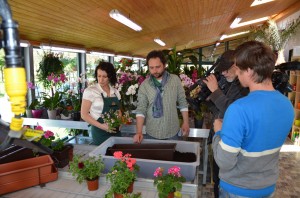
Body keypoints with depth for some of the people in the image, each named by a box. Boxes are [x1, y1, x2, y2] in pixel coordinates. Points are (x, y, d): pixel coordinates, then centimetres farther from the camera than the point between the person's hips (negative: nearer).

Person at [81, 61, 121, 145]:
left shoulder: (115, 92, 5)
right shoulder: (90, 91, -9)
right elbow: (84, 114, -9)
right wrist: (101, 126, -18)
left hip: (115, 131, 5)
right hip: (100, 132, -4)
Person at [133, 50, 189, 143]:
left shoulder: (175, 80, -4)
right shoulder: (144, 85, -7)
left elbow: (183, 102, 2)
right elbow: (141, 109, -9)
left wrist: (186, 122, 0)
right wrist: (139, 132, -18)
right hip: (152, 133, 0)